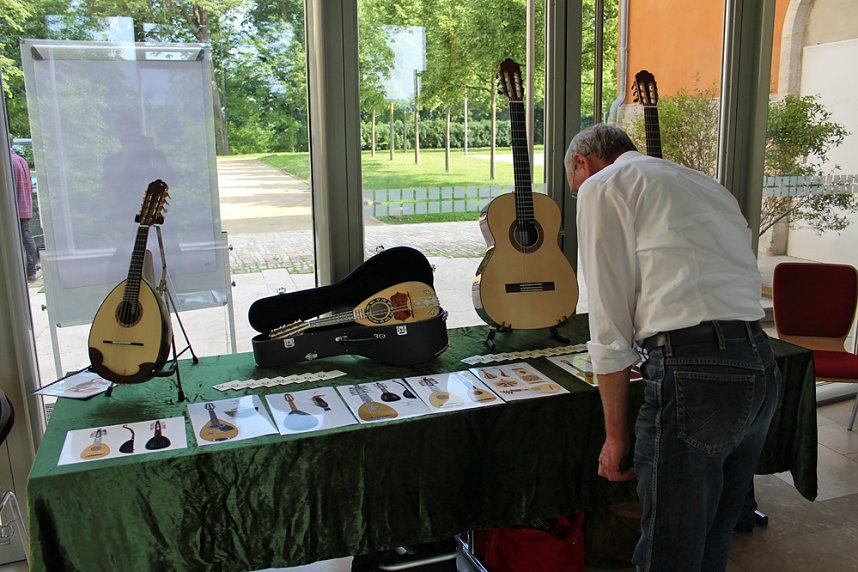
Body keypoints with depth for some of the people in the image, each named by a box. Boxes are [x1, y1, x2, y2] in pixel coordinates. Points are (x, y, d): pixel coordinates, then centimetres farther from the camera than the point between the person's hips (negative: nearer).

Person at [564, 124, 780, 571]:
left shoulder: (601, 185, 4)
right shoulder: (704, 183, 28)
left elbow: (610, 323, -2)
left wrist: (616, 434, 3)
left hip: (693, 373, -8)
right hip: (763, 364, 9)